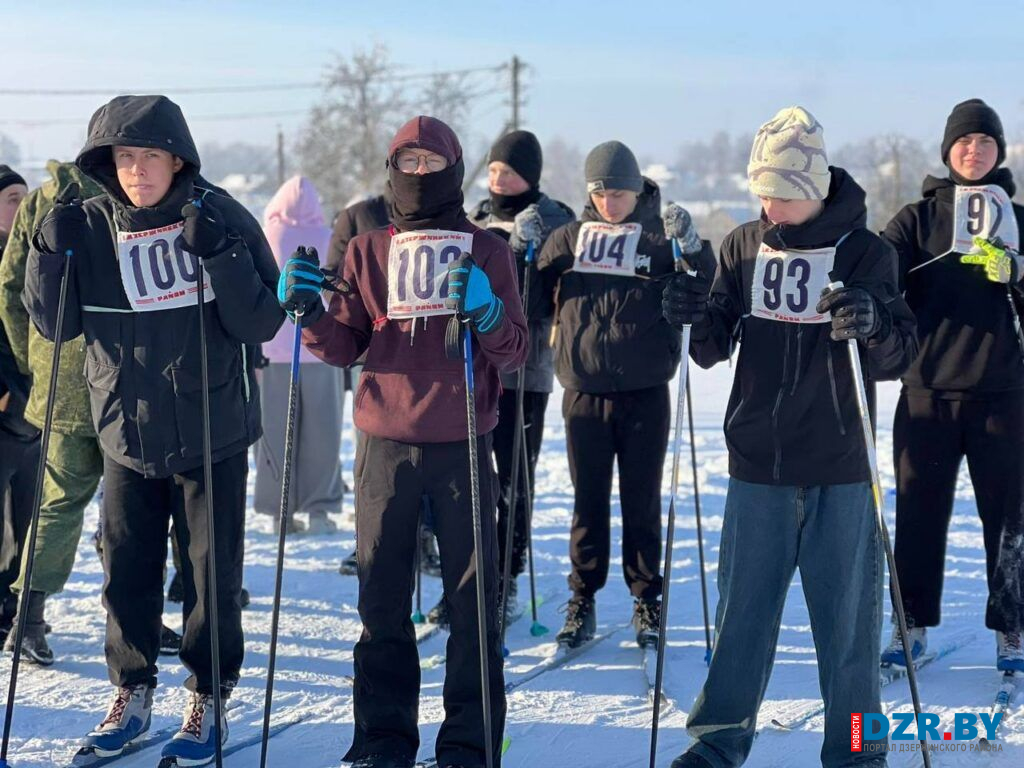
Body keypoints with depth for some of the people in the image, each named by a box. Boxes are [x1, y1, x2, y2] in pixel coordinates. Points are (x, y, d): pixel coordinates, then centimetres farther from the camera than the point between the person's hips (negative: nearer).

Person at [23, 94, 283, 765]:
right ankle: (132, 692, 28)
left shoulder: (221, 219, -9)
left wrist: (219, 255, -25)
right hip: (127, 432, 3)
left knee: (212, 572, 5)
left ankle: (208, 698, 21)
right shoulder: (89, 226, -2)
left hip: (213, 433, -2)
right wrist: (51, 251, -16)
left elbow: (262, 323, -12)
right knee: (127, 571, 11)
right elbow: (55, 326, -1)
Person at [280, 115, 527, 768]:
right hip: (386, 445, 2)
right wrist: (310, 310, -13)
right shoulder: (367, 252, 10)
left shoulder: (487, 252, 6)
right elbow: (343, 347, 6)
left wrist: (486, 312, -19)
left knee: (473, 599, 1)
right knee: (382, 598, 5)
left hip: (463, 445, -1)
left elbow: (515, 352, 0)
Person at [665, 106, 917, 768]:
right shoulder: (744, 247, 5)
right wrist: (698, 317, -16)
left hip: (840, 470, -2)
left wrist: (873, 324, -29)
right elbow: (712, 351, 6)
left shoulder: (865, 252, -4)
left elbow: (896, 359, -8)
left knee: (848, 611, 5)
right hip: (758, 465, 3)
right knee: (743, 605, 10)